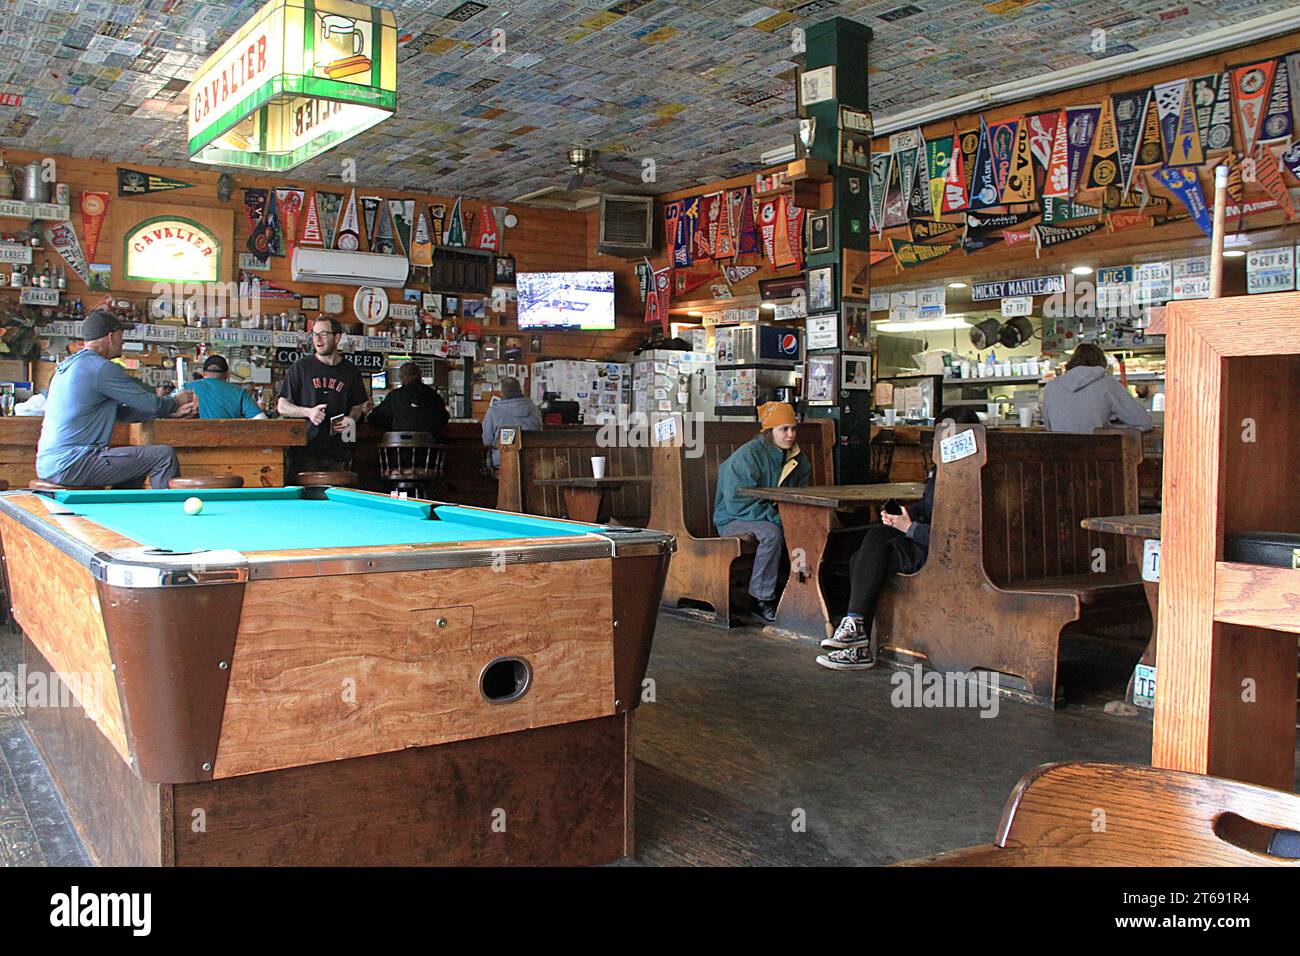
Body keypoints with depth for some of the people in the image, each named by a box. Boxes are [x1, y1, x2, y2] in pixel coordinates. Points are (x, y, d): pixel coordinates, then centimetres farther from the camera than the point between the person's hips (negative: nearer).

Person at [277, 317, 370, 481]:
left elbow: (357, 407, 20)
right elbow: (282, 406, 3)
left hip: (336, 452, 2)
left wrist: (351, 419, -2)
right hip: (304, 450, -2)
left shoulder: (351, 371, 10)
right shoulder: (301, 367, 4)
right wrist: (308, 412, -13)